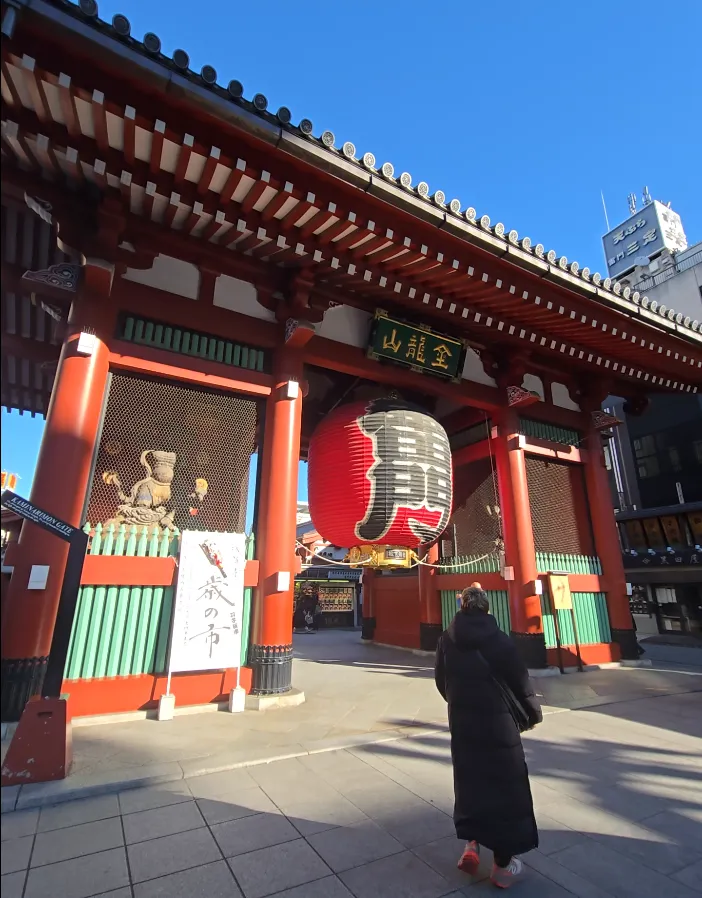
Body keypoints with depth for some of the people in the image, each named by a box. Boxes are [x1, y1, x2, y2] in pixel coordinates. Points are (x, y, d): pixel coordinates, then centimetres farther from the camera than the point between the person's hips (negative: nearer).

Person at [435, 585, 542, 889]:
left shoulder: (446, 639, -6)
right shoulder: (499, 640, -16)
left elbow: (441, 681, 3)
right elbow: (520, 681, -9)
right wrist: (533, 712, 11)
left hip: (461, 723, 3)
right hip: (498, 724, -3)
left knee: (468, 781, 22)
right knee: (504, 786, 13)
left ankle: (470, 844, 22)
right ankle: (503, 864, 24)